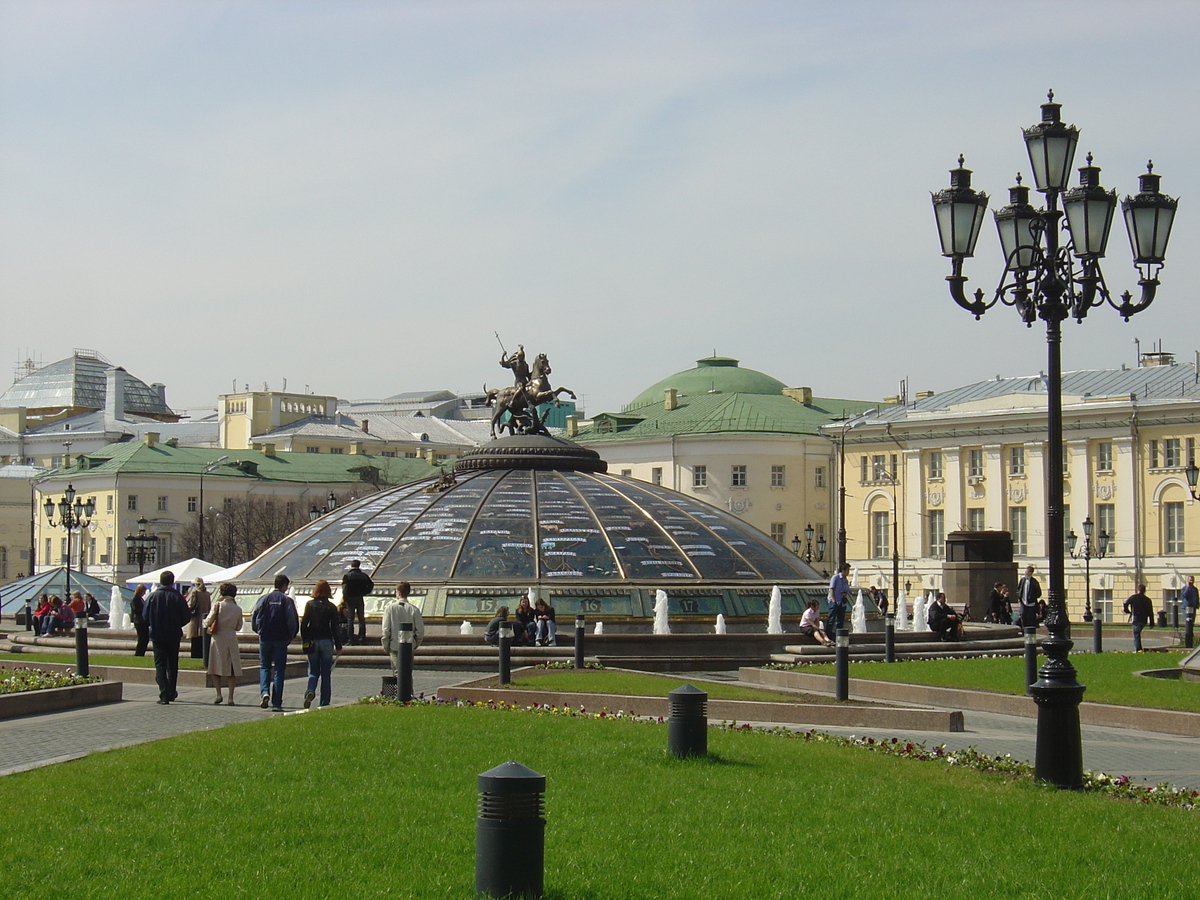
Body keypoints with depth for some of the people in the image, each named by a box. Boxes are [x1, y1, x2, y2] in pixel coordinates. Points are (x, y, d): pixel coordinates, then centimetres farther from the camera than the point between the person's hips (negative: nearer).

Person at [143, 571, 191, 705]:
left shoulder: (152, 597, -6)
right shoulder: (177, 597, -6)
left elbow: (145, 617, -2)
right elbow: (186, 616, -5)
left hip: (157, 635, -1)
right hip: (174, 636, 1)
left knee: (160, 665, 0)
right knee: (172, 665, 16)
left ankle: (164, 695, -12)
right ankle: (171, 693, 25)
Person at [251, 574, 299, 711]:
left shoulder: (264, 598, 0)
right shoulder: (287, 600, -4)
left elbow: (254, 617, -1)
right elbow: (293, 622, -8)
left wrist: (259, 632, 14)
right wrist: (290, 637, 6)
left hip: (265, 638, 1)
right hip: (281, 639, -1)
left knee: (264, 667, 15)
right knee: (279, 670, 4)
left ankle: (264, 692, -10)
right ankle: (276, 703, 2)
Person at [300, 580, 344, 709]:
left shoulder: (310, 604, -1)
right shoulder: (331, 607, -4)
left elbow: (303, 624, -2)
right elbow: (335, 628, -3)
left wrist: (304, 640, 8)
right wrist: (338, 646, 3)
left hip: (312, 641, 1)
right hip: (326, 642, -1)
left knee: (313, 671, 10)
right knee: (325, 673, 7)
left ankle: (310, 691, -18)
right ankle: (324, 702, 6)